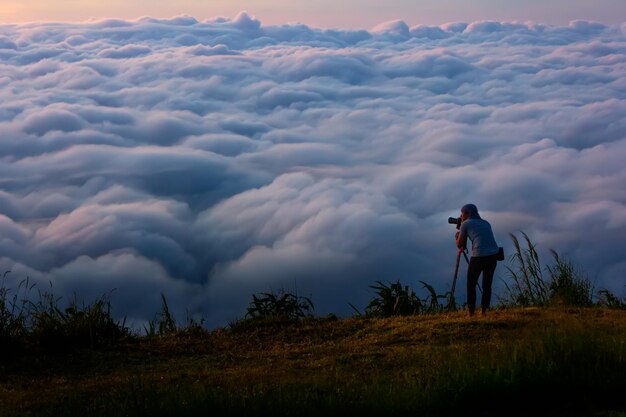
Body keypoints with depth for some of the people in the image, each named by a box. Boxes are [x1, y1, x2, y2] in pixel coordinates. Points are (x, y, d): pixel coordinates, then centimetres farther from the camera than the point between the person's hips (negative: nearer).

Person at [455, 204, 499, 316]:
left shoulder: (466, 224, 10)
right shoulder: (485, 223, 24)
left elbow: (460, 245, 13)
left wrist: (458, 236, 33)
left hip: (478, 256, -4)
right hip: (493, 254, 5)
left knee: (471, 284, 9)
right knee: (487, 285, 16)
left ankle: (471, 312, 4)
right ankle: (483, 311, 11)